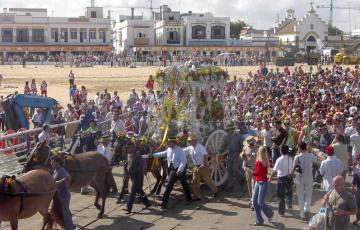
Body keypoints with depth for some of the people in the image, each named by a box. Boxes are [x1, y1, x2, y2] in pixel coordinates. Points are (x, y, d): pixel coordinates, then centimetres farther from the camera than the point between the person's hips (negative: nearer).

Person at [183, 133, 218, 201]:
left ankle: (215, 191, 29)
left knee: (207, 180, 5)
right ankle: (196, 196, 13)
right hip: (196, 167, 6)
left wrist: (204, 164, -31)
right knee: (195, 182, 5)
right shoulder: (189, 148, 3)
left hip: (203, 166, -6)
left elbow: (205, 155, -23)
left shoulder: (200, 147, -17)